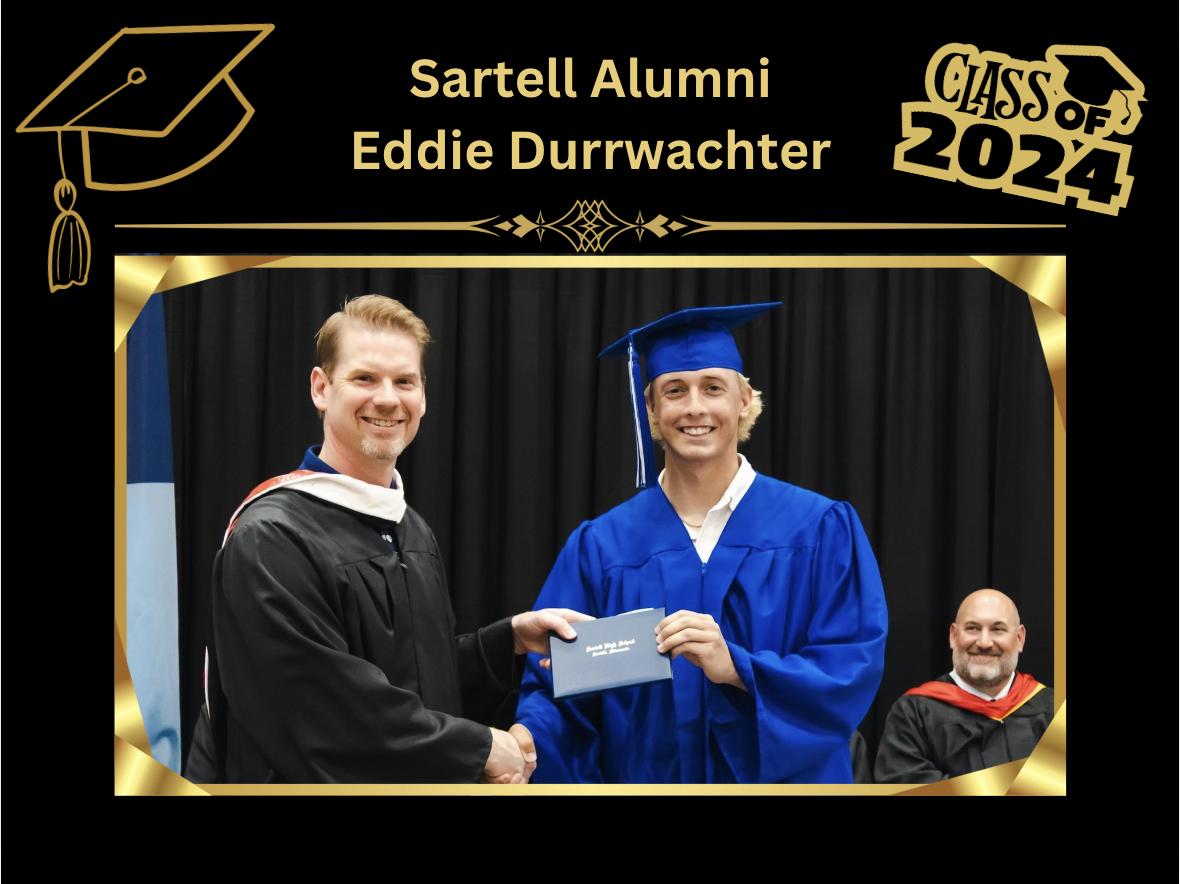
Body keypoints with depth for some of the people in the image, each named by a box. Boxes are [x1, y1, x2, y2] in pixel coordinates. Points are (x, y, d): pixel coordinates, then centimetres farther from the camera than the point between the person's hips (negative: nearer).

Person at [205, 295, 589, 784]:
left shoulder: (411, 531, 6)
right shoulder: (271, 539, -19)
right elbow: (330, 717, -25)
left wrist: (511, 636, 0)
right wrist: (481, 749, -17)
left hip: (427, 779, 7)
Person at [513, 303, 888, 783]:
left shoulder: (821, 532, -6)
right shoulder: (599, 548, -2)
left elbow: (855, 671, -14)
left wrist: (735, 668, -27)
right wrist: (523, 744, -27)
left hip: (784, 778, -1)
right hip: (643, 777, 1)